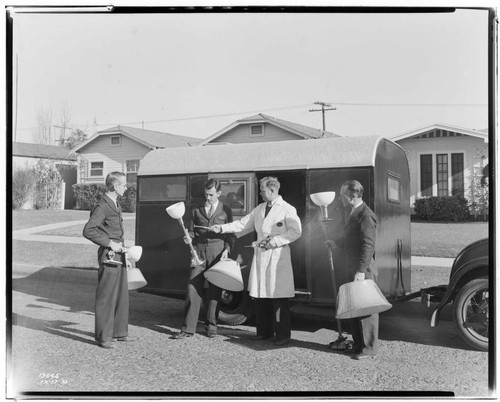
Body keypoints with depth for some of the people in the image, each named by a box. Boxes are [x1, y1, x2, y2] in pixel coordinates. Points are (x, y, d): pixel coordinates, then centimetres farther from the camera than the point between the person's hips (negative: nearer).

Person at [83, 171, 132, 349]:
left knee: (122, 296, 15)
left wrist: (121, 246, 14)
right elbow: (88, 231, -22)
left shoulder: (116, 205, 15)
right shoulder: (102, 206, -14)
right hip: (108, 257, -9)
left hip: (119, 256, 9)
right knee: (106, 298, -1)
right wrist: (109, 243, -20)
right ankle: (103, 337, 7)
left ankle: (119, 331, 27)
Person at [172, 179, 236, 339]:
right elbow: (192, 231, 17)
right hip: (198, 252, 1)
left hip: (217, 253, -1)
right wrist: (189, 238, -5)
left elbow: (231, 234, 9)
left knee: (215, 291, 2)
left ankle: (211, 326, 16)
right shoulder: (197, 210, 14)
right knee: (193, 289, -5)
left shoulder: (226, 211, 9)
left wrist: (227, 249, -7)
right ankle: (188, 329, -1)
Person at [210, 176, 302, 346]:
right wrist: (222, 228, 5)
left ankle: (283, 334, 5)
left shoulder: (287, 209, -5)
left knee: (279, 298, -5)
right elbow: (243, 224, 15)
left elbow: (296, 231, -11)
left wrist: (276, 241, -17)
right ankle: (264, 331, 23)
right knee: (260, 296, 11)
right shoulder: (259, 209, 15)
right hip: (261, 256, 7)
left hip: (278, 257, -7)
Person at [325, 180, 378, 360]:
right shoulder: (354, 213, 12)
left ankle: (368, 348, 11)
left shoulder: (366, 215, -19)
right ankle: (358, 344, 28)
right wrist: (336, 242, 19)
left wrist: (361, 270, -25)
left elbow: (368, 245, -23)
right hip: (353, 268, 10)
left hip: (364, 270, -10)